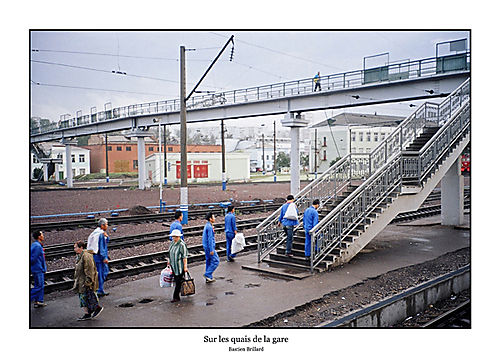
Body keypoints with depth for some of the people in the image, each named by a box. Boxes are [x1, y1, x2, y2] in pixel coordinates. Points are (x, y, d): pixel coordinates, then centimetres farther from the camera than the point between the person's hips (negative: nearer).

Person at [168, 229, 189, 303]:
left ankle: (176, 297, 2)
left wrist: (185, 266, -19)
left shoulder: (182, 245, -19)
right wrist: (170, 262, 20)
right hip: (173, 265, 8)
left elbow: (185, 257, -18)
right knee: (176, 280, 15)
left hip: (180, 266, -8)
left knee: (178, 281, -3)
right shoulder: (172, 243, 7)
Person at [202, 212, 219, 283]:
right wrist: (211, 250, -21)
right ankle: (207, 274, -4)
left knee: (209, 261, 13)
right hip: (209, 247, -10)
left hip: (206, 247, 10)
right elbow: (210, 239, -22)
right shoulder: (209, 227, -19)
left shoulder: (207, 226, 13)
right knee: (215, 261, -5)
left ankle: (208, 278, 18)